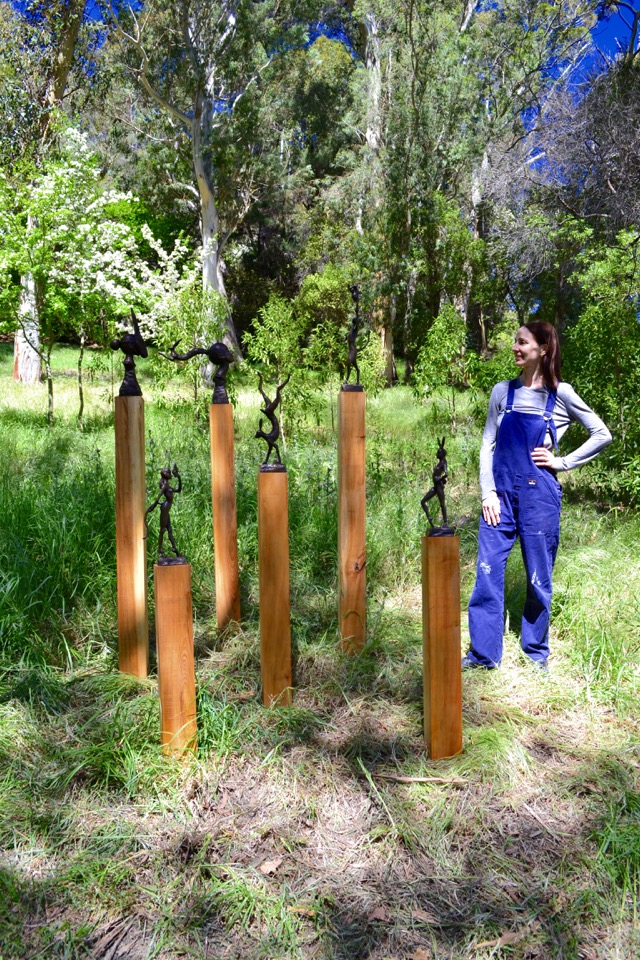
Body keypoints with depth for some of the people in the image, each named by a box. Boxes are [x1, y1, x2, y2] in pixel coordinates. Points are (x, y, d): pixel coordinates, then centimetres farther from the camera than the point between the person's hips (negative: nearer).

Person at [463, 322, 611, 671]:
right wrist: (488, 493, -3)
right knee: (487, 572, 2)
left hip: (539, 496, -2)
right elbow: (487, 445, 5)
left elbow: (602, 435, 5)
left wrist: (562, 462, -4)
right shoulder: (503, 391, 4)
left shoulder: (561, 394, -2)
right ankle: (483, 652, 14)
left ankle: (537, 651, 27)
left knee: (538, 578, 9)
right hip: (501, 494, 2)